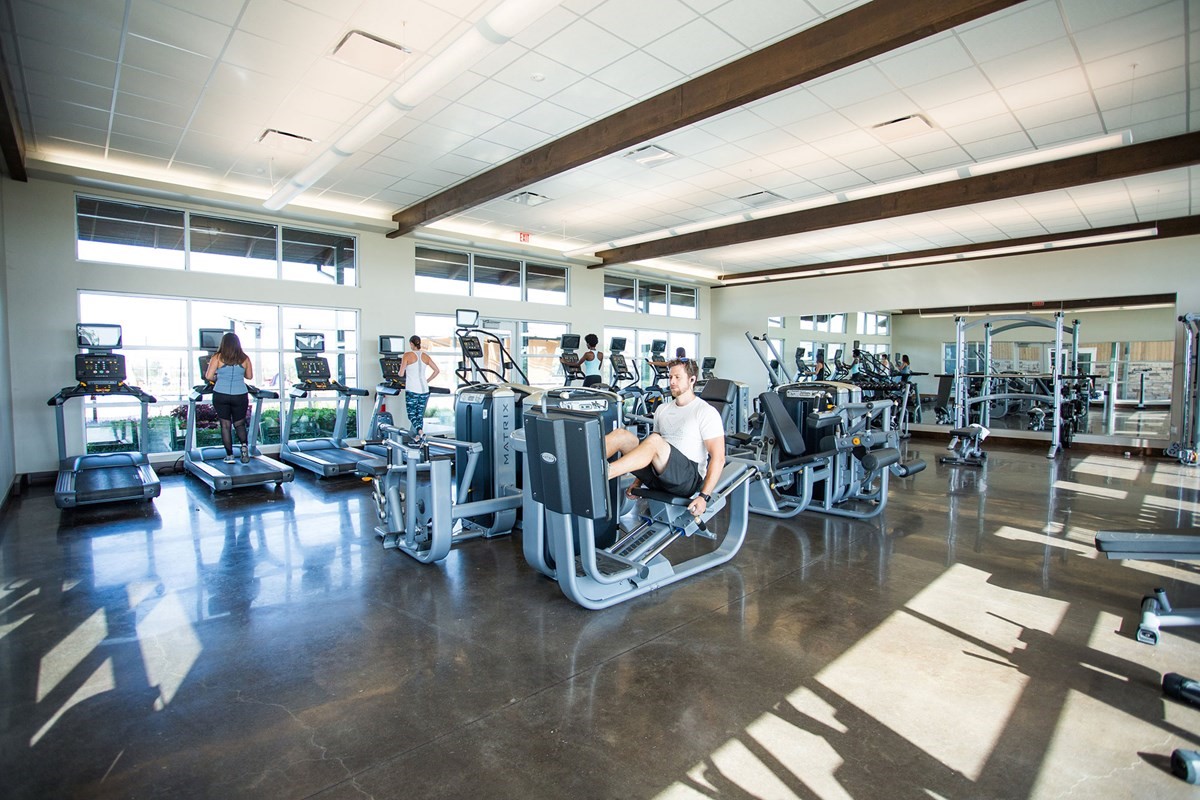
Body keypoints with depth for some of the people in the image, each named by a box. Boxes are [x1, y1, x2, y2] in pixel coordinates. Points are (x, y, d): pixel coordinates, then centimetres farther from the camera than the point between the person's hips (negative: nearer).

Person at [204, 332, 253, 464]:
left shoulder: (217, 357, -4)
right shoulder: (245, 358, 0)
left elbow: (208, 377, -5)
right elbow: (250, 376, 10)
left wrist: (218, 377, 16)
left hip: (221, 396, -1)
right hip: (240, 396, 1)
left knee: (225, 425, 7)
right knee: (239, 424, 14)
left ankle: (229, 455, 7)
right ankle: (244, 445, -12)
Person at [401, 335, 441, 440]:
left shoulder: (407, 355, -5)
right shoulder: (425, 355, 8)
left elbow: (401, 373, -6)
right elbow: (437, 371, 10)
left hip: (412, 390, -4)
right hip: (424, 390, 4)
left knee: (411, 414, 2)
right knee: (420, 415, 12)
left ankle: (420, 431, -22)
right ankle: (418, 437, 13)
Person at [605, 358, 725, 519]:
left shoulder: (706, 412, -2)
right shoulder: (663, 409, 20)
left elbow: (718, 458, -10)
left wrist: (704, 496, -19)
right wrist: (639, 481, 15)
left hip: (690, 478, -6)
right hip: (657, 476, 7)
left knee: (654, 440, -35)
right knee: (621, 435, -14)